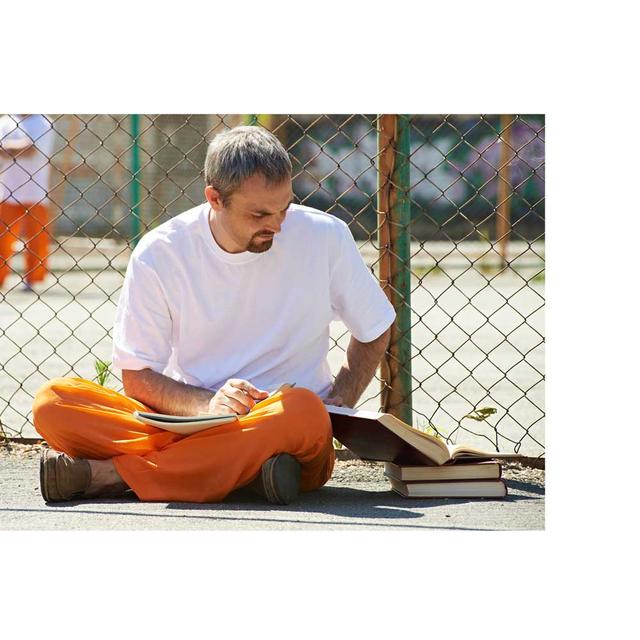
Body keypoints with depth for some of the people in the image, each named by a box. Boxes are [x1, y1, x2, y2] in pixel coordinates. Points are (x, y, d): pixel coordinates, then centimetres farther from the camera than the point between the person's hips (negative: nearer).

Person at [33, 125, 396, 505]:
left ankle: (108, 474, -29)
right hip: (188, 423, 0)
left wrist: (338, 406, -3)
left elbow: (374, 331, 13)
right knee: (53, 403, -22)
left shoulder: (324, 237, -2)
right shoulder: (160, 255, -3)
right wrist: (207, 405, -20)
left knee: (305, 412, -38)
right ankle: (247, 467, -31)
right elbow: (137, 376, -1)